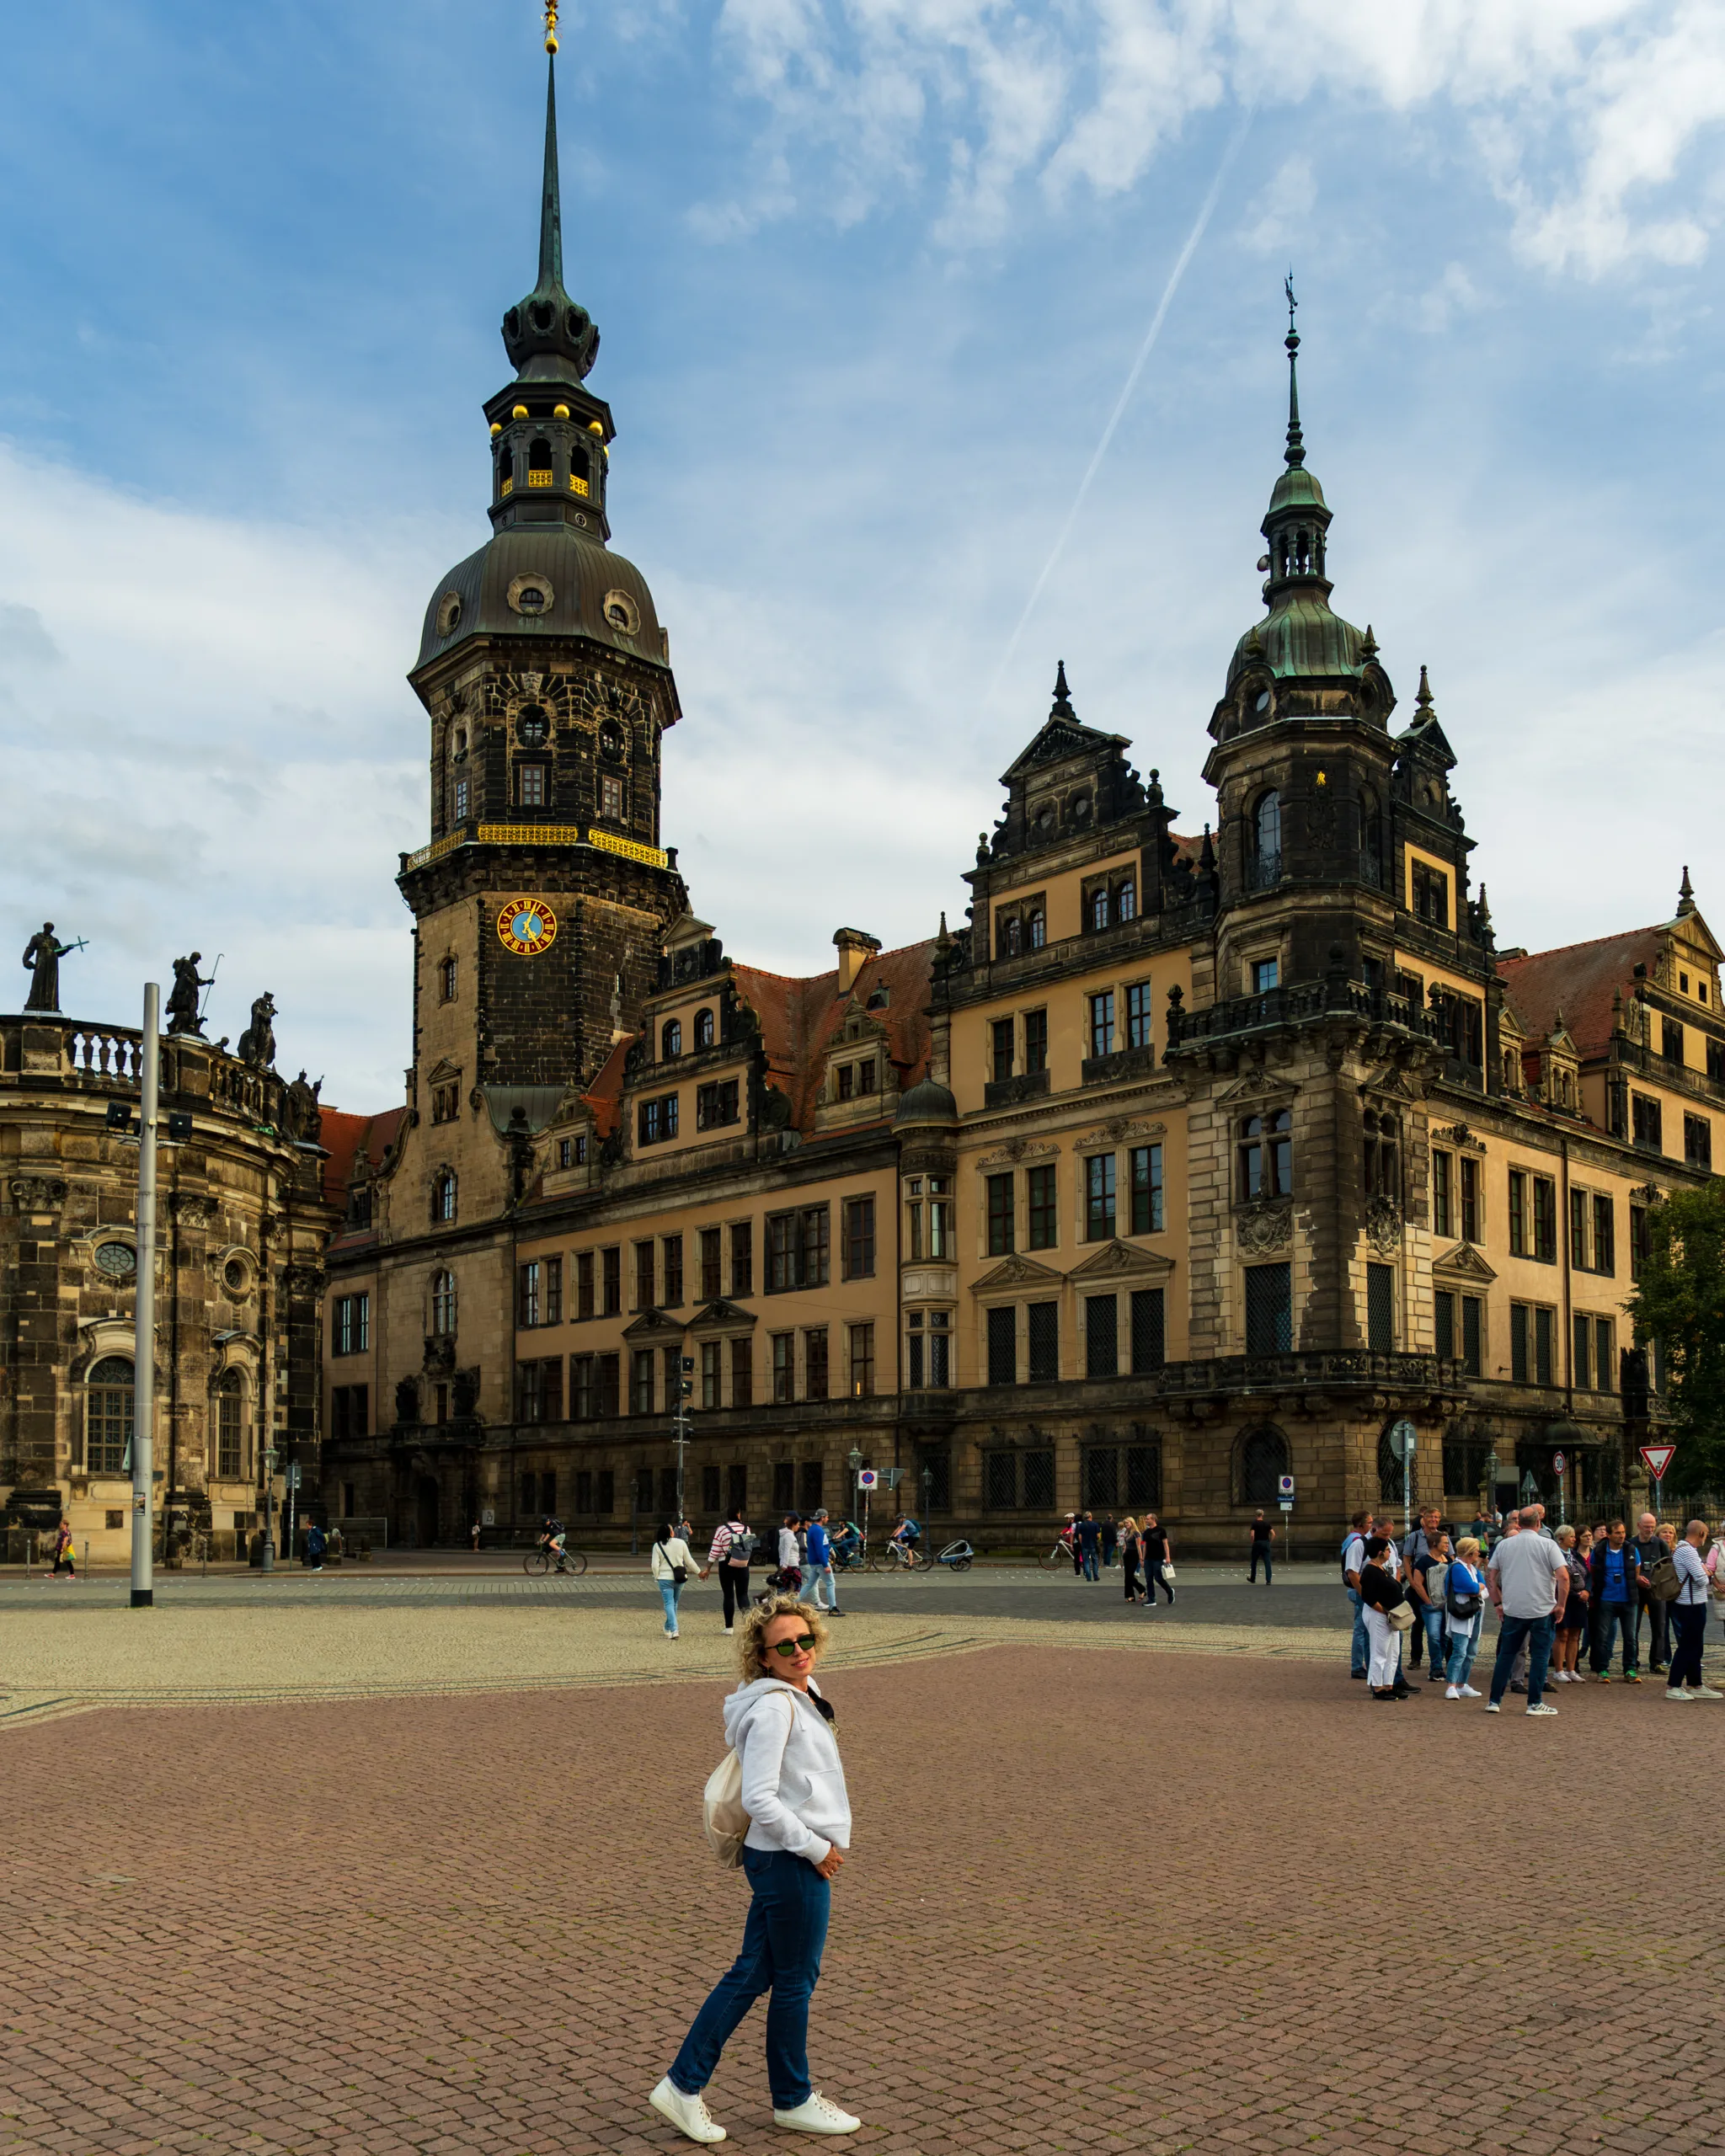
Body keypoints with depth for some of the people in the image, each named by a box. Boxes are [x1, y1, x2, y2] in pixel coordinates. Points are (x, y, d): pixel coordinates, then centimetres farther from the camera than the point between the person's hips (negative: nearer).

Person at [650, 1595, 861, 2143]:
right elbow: (759, 1801, -25)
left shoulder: (803, 1692, 9)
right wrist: (815, 1847, -17)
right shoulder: (774, 1707, -21)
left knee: (752, 1972, 14)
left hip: (790, 1857, 9)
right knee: (795, 1980, 8)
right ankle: (793, 2099, 26)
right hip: (790, 1861, -9)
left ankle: (683, 2085, 21)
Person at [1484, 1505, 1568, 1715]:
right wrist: (1561, 1605, -6)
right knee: (1539, 1656, 6)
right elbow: (1563, 1576, -13)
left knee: (1505, 1655, 10)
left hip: (1512, 1610, 3)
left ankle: (1494, 1701, 11)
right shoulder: (1548, 1545, -5)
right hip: (1542, 1610, -3)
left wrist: (1497, 1603, 13)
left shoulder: (1504, 1545, 4)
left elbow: (1490, 1576, 7)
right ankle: (1535, 1703, 6)